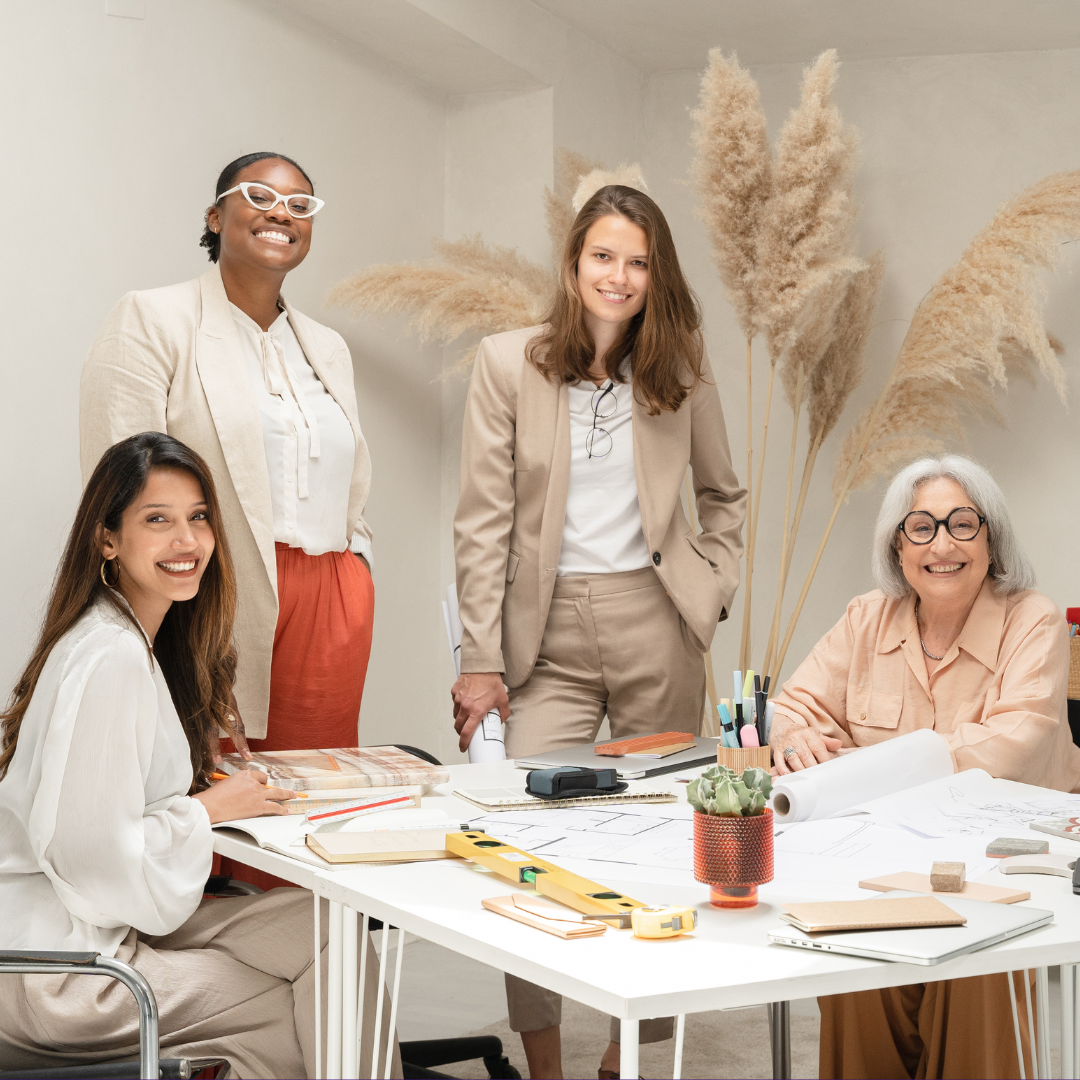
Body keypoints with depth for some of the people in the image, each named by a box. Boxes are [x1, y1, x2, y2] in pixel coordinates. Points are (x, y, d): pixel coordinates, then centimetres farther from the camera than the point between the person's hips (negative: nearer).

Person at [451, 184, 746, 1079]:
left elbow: (724, 495, 19)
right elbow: (483, 522, -1)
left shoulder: (682, 369, 6)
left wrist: (713, 590, 4)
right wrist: (480, 661, -5)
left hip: (656, 629, 2)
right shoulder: (509, 363, 1)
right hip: (549, 634, -1)